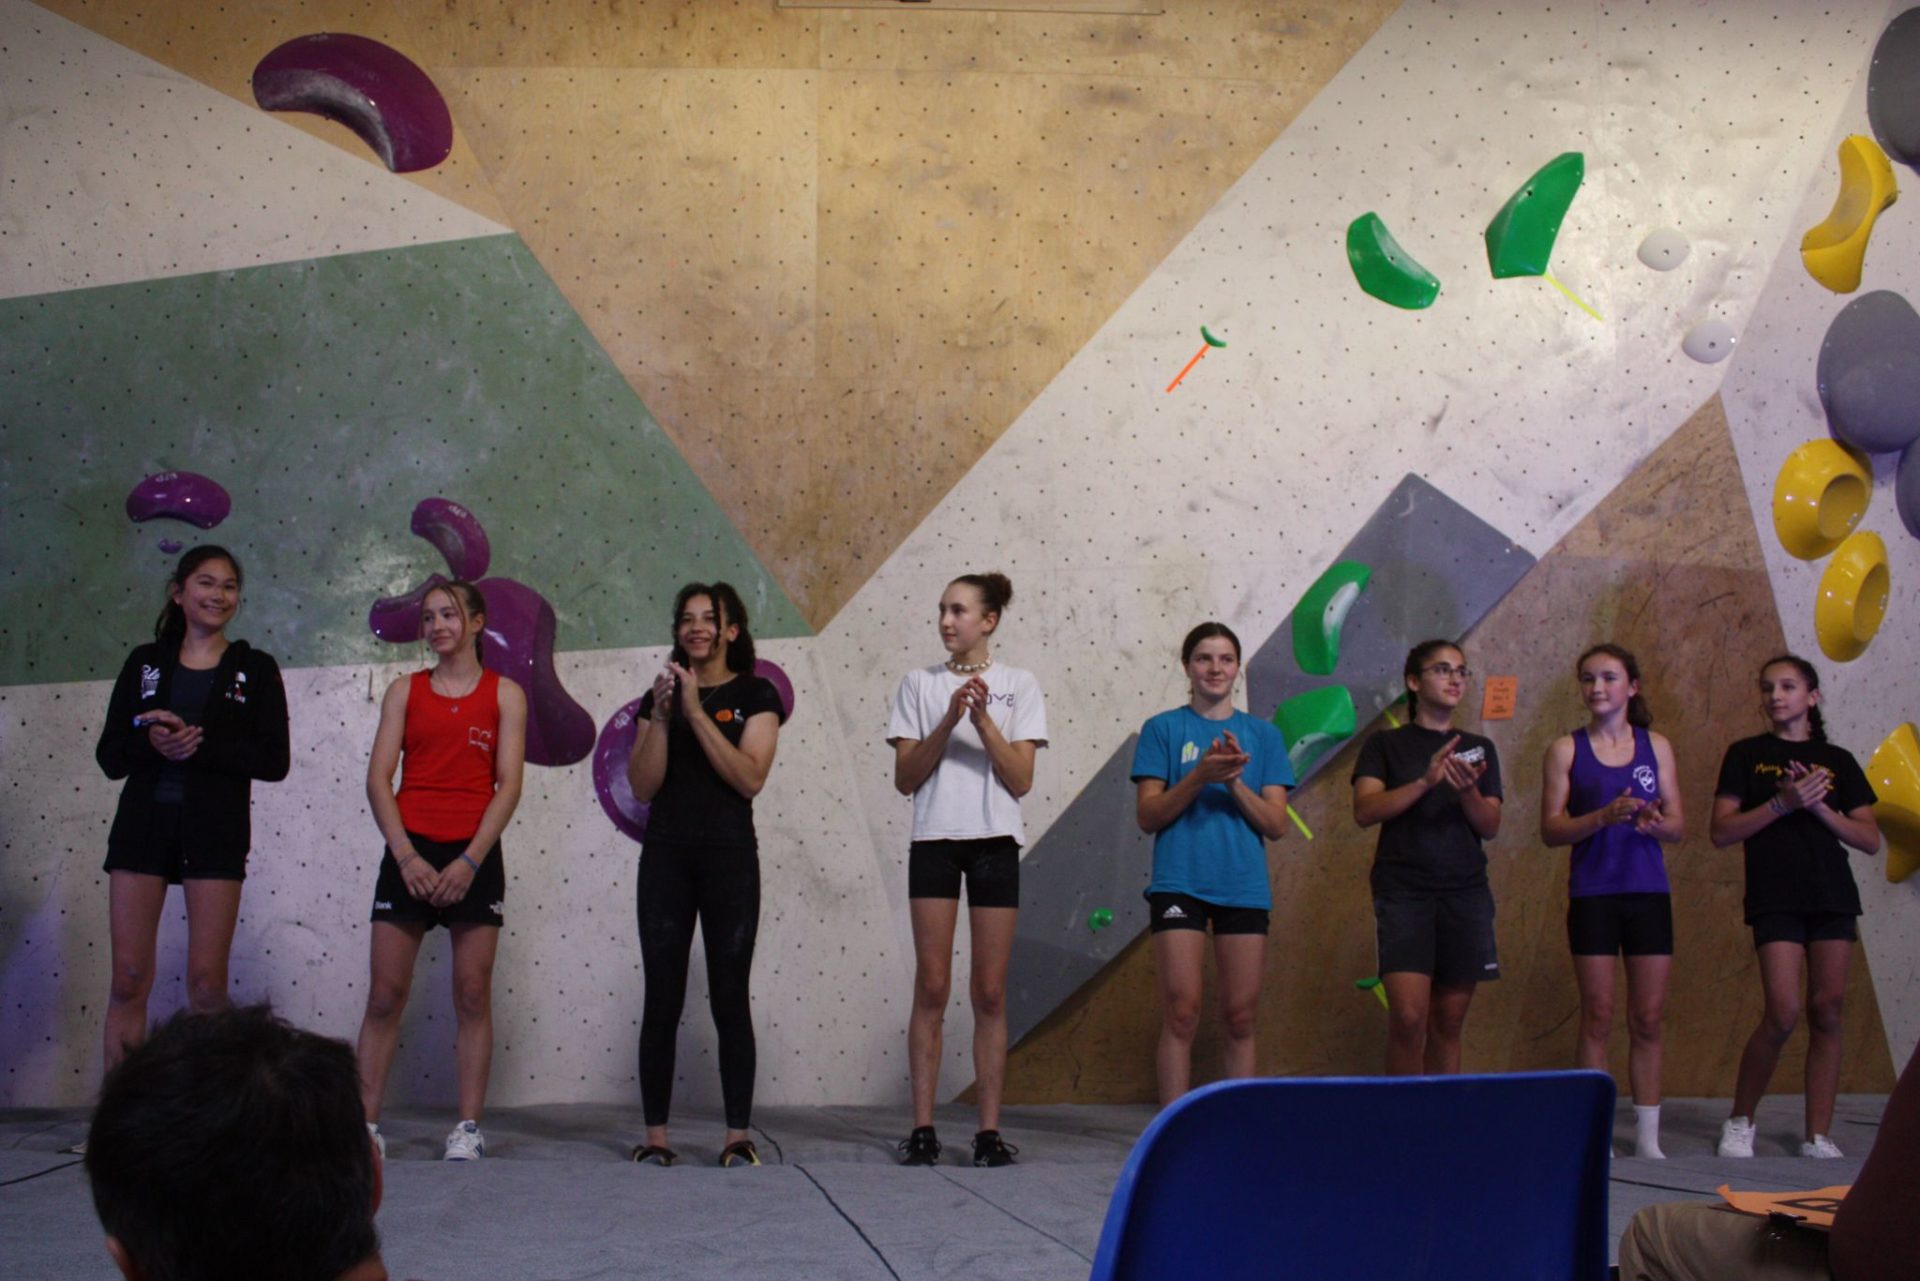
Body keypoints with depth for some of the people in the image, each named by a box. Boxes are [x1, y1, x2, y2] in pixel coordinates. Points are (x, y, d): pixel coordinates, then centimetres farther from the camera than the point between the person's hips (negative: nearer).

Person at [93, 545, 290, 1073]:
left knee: (207, 982, -3)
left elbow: (274, 760, -4)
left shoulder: (255, 669, 5)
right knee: (129, 976, -1)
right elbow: (109, 755, 6)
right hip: (143, 823, 2)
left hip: (215, 830, -2)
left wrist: (198, 745, -16)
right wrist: (152, 742, -15)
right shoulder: (145, 662, 11)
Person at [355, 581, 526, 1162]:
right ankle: (365, 1121, 7)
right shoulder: (405, 690, 9)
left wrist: (470, 860, -12)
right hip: (409, 851, 1)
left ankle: (469, 1127, 6)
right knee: (385, 993, 0)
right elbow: (378, 777, 2)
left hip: (474, 856, -1)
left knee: (473, 993, 0)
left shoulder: (504, 694, 5)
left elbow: (509, 785, -2)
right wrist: (405, 856, -10)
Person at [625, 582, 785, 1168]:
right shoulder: (659, 693, 11)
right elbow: (643, 785, 2)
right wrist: (661, 714, -9)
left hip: (730, 856, -3)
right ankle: (655, 1136, 8)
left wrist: (696, 712, -14)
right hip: (666, 855, 3)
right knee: (662, 999, 2)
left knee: (730, 999, -1)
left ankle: (738, 1136, 4)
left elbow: (750, 778, -11)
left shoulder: (755, 695, 3)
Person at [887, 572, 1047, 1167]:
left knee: (990, 991, 1)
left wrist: (983, 720, -13)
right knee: (932, 986, -3)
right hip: (934, 839, 0)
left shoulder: (1018, 685, 7)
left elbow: (1020, 781, -1)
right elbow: (905, 778, 2)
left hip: (995, 841, 0)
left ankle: (990, 1128, 6)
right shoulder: (919, 684, 9)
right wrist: (948, 721, -10)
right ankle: (922, 1128, 2)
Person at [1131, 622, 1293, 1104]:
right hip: (1179, 881, -2)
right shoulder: (1163, 729, 5)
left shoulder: (1263, 734, 10)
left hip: (1244, 886, 2)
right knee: (1182, 1012, -7)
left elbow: (1276, 825, 4)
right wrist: (1199, 777, -15)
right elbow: (1147, 816, -1)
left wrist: (1235, 781, -12)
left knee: (1240, 1018, 5)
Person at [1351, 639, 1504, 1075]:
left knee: (1450, 1020, 4)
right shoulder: (1385, 744, 7)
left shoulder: (1479, 749, 15)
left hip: (1466, 891, 3)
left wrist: (1468, 790, -12)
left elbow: (1491, 827, 8)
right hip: (1402, 890, -3)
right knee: (1408, 1015, -14)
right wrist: (1426, 782, -18)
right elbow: (1365, 810, -7)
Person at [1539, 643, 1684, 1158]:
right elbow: (1551, 830, -5)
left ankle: (1648, 1136, 12)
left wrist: (1655, 822, -16)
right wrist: (1604, 816, -20)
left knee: (1648, 1019, 4)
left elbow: (1678, 824, 6)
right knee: (1598, 1018, 0)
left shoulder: (1656, 746, 7)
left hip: (1648, 893, 2)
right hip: (1593, 895, -2)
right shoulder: (1566, 749, 1)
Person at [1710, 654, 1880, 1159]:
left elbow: (1870, 839, 7)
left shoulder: (1837, 761, 12)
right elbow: (1721, 832, -2)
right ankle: (1740, 1121, 4)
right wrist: (1782, 803, -13)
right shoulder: (1747, 754, 6)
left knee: (1827, 1013, -1)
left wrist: (1819, 807, -8)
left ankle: (1818, 1137, 7)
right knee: (1783, 1013, -14)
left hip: (1832, 895, 3)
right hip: (1775, 896, -3)